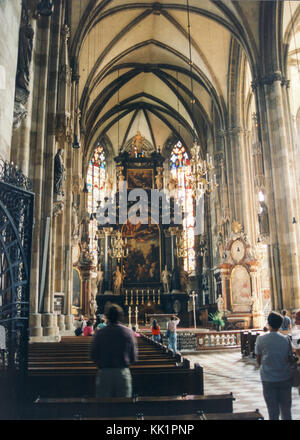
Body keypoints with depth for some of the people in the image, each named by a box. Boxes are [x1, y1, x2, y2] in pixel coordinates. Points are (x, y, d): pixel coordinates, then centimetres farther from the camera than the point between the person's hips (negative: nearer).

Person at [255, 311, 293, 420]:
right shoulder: (286, 339, -4)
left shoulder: (261, 339, -8)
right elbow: (289, 357, 3)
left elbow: (258, 360, -1)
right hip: (285, 378, 2)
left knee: (273, 412, 8)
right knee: (286, 410, 15)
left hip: (268, 379, -1)